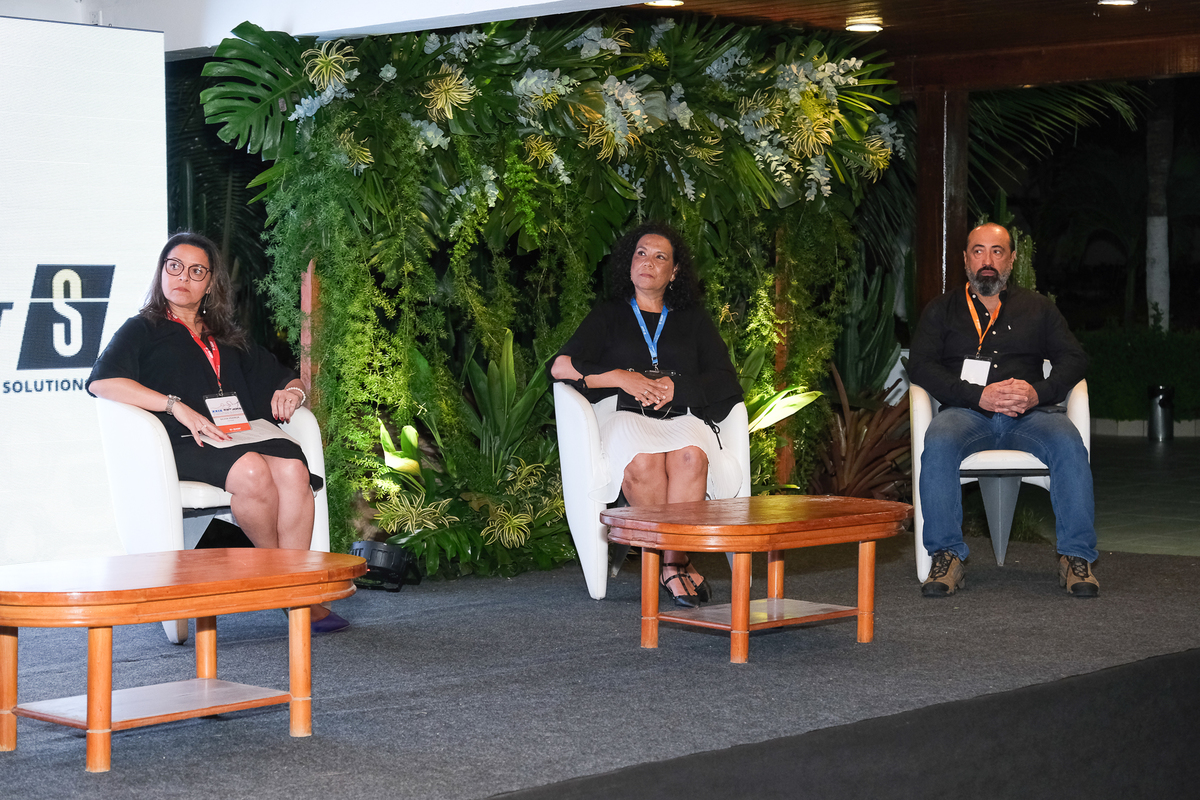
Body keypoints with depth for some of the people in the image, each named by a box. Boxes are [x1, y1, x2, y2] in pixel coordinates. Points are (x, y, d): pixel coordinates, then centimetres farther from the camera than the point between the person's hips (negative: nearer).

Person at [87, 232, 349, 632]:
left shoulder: (228, 338, 32)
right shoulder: (142, 330, 17)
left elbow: (284, 376, 36)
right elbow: (101, 381, -4)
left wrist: (291, 391, 8)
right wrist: (177, 406, -15)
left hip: (242, 436, 4)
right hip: (182, 444, -4)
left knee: (293, 468, -31)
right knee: (251, 471, -36)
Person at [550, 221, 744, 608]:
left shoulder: (693, 320, 25)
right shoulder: (608, 316, 22)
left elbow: (726, 381, 13)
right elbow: (561, 366, 7)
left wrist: (677, 386, -6)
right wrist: (621, 378, -7)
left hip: (682, 418, 1)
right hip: (624, 417, -1)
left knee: (691, 456, -37)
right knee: (644, 462, -38)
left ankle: (671, 562, -36)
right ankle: (681, 562, -31)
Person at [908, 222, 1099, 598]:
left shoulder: (1037, 307, 23)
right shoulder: (942, 310, 18)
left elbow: (1073, 358, 13)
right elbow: (920, 365, 4)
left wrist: (1039, 392, -10)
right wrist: (978, 395, -12)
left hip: (1030, 413, 1)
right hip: (967, 412, -1)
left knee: (1069, 445, -32)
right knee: (938, 445, -35)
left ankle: (1076, 555, -28)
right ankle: (946, 555, -31)